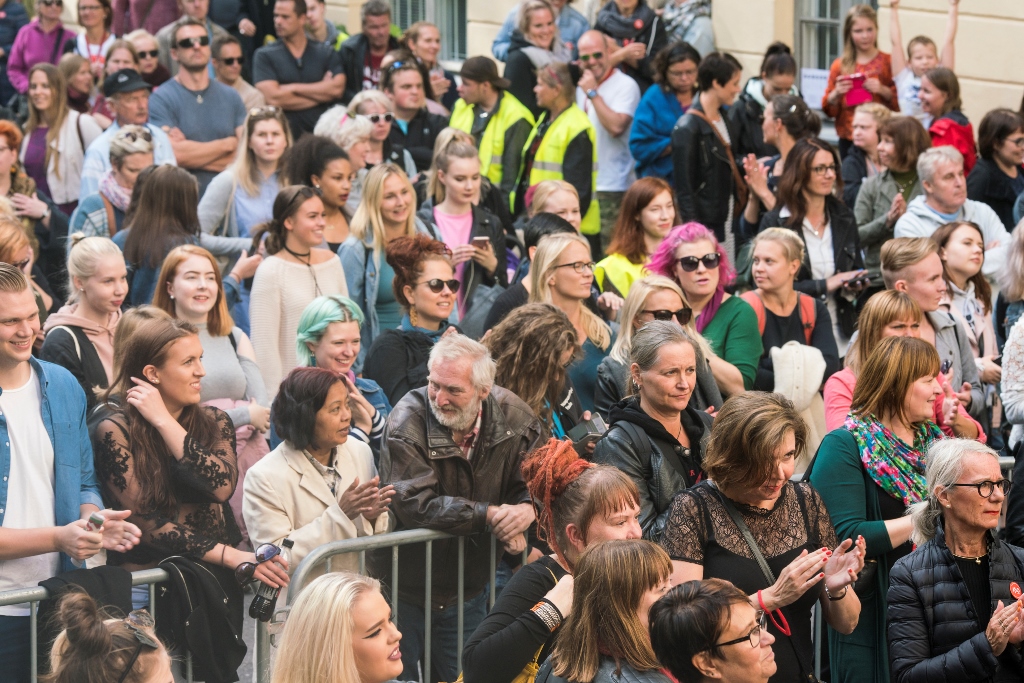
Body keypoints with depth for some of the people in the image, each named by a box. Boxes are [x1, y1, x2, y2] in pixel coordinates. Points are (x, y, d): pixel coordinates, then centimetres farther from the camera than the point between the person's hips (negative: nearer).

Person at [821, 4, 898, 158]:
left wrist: (883, 90, -17)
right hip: (849, 141, 2)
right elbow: (829, 109, 10)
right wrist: (836, 94, -9)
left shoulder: (888, 63, 2)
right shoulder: (840, 66, 9)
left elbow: (900, 103, -1)